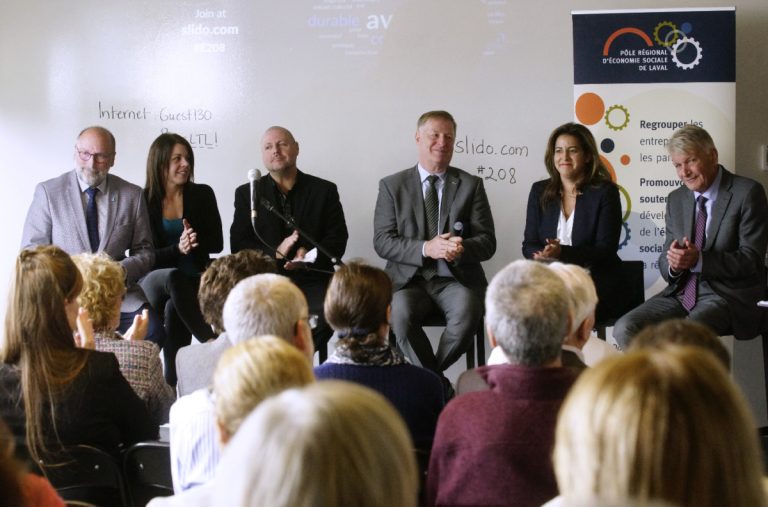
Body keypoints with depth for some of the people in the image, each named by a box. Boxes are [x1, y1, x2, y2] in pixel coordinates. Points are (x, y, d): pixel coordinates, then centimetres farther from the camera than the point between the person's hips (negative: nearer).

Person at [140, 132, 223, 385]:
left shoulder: (202, 194, 8)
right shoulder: (144, 200, 1)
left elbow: (216, 243, 6)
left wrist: (196, 242, -15)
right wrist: (178, 249, -19)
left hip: (195, 280, 2)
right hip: (154, 281, -1)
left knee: (174, 309, -34)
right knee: (174, 277, -38)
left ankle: (173, 382, -33)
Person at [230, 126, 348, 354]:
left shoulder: (324, 190, 12)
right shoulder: (247, 194, 13)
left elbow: (338, 241, 6)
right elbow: (238, 245, 6)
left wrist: (309, 254, -15)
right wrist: (275, 253, -13)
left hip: (312, 278, 0)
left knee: (326, 311, -32)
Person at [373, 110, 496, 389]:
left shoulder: (471, 185, 10)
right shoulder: (392, 186, 9)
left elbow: (487, 241, 5)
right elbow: (383, 241, 0)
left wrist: (463, 249, -19)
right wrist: (425, 249, -17)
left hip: (456, 279, 1)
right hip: (408, 280, 0)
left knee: (467, 311, -32)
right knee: (400, 312, -33)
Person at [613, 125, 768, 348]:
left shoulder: (748, 193, -3)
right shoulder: (676, 199, 14)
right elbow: (665, 267, 15)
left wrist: (698, 260, -23)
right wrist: (672, 261, -11)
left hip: (729, 296, -5)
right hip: (681, 293, 6)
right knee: (625, 329, -19)